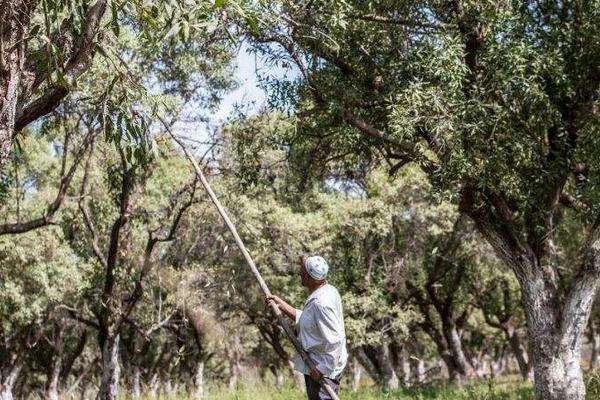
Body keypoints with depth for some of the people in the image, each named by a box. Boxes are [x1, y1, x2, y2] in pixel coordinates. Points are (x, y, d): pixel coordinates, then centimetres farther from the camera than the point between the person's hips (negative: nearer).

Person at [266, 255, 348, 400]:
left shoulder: (320, 303, -26)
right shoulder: (329, 290, 6)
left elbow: (334, 342, -28)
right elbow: (303, 320, 19)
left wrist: (322, 369, -22)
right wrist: (281, 304, 16)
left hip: (322, 372, -10)